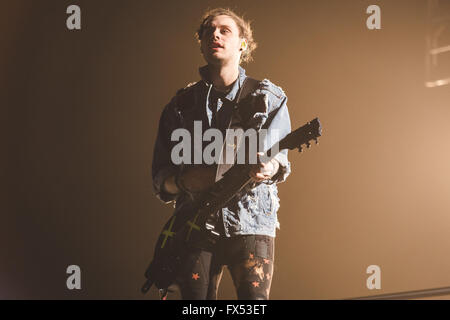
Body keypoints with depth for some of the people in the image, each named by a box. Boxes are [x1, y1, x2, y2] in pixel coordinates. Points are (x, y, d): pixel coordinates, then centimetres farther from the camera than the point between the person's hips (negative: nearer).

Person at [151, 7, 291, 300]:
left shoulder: (269, 97, 7)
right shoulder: (181, 104, 10)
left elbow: (279, 158, -5)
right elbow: (160, 176, 8)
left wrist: (269, 169, -29)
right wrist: (184, 180, -14)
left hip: (251, 223, -1)